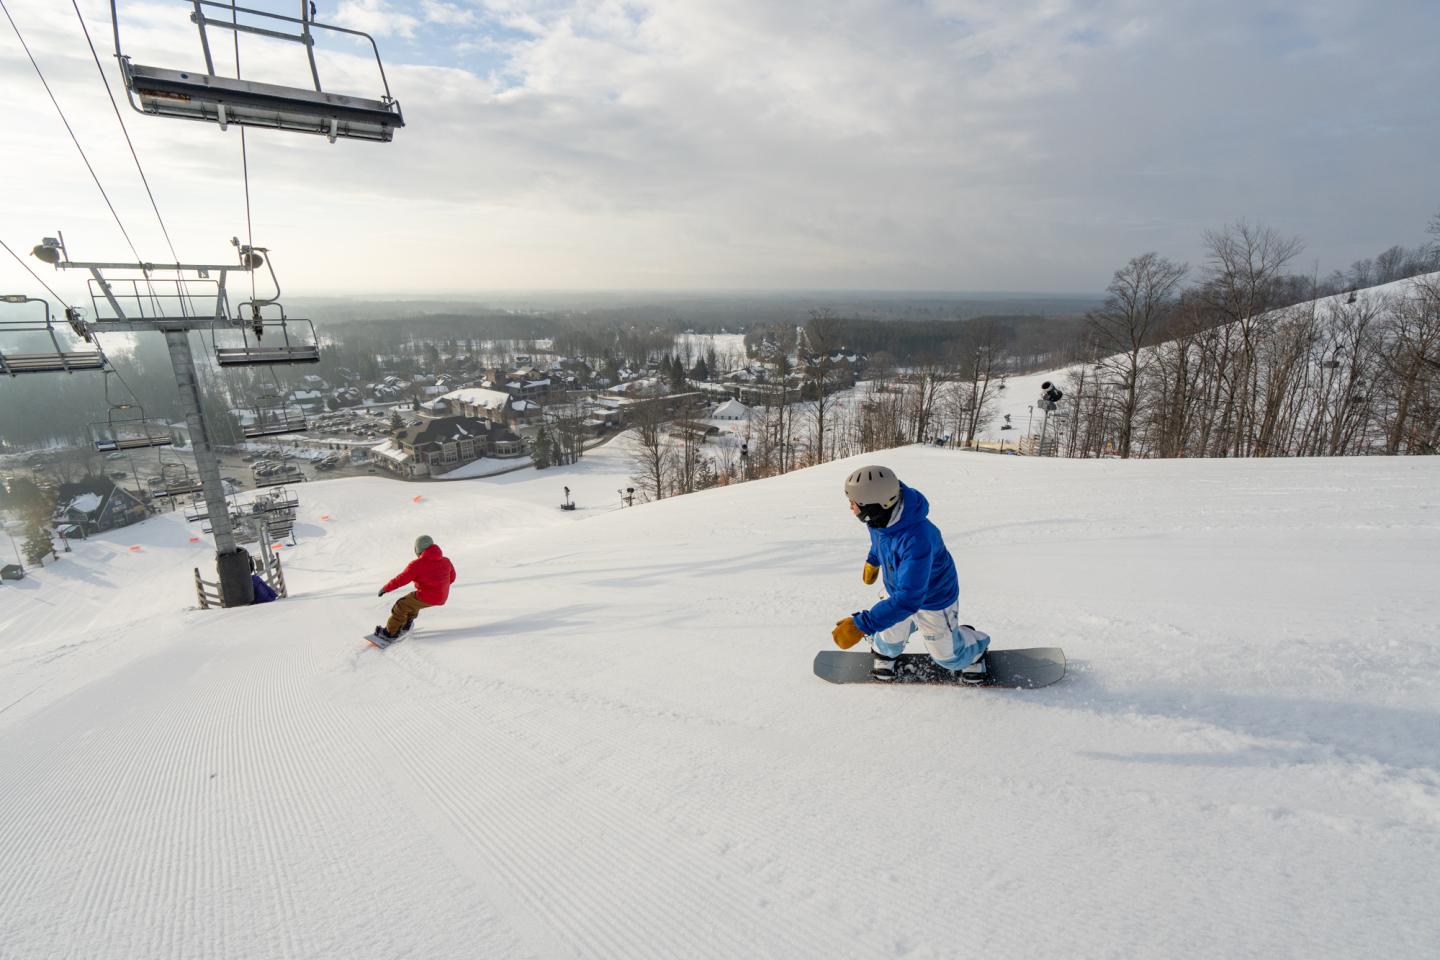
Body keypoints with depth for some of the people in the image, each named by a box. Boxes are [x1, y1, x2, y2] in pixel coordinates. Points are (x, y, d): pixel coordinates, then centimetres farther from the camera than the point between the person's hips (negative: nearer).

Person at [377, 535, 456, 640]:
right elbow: (452, 578, 14)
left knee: (401, 606, 13)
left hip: (425, 597, -7)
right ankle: (407, 623, 43)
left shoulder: (417, 564, -15)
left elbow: (401, 579, -10)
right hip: (442, 598, 7)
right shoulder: (446, 562, 2)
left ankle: (391, 632, 21)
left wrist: (385, 588, 4)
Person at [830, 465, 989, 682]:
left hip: (933, 600, -5)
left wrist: (860, 625, -49)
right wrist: (872, 561, 23)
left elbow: (907, 599, -47)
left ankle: (974, 649, 49)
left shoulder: (917, 540, -47)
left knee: (947, 655, 18)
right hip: (897, 590, 5)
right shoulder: (881, 515, -23)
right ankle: (883, 651, 54)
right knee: (890, 640, 20)